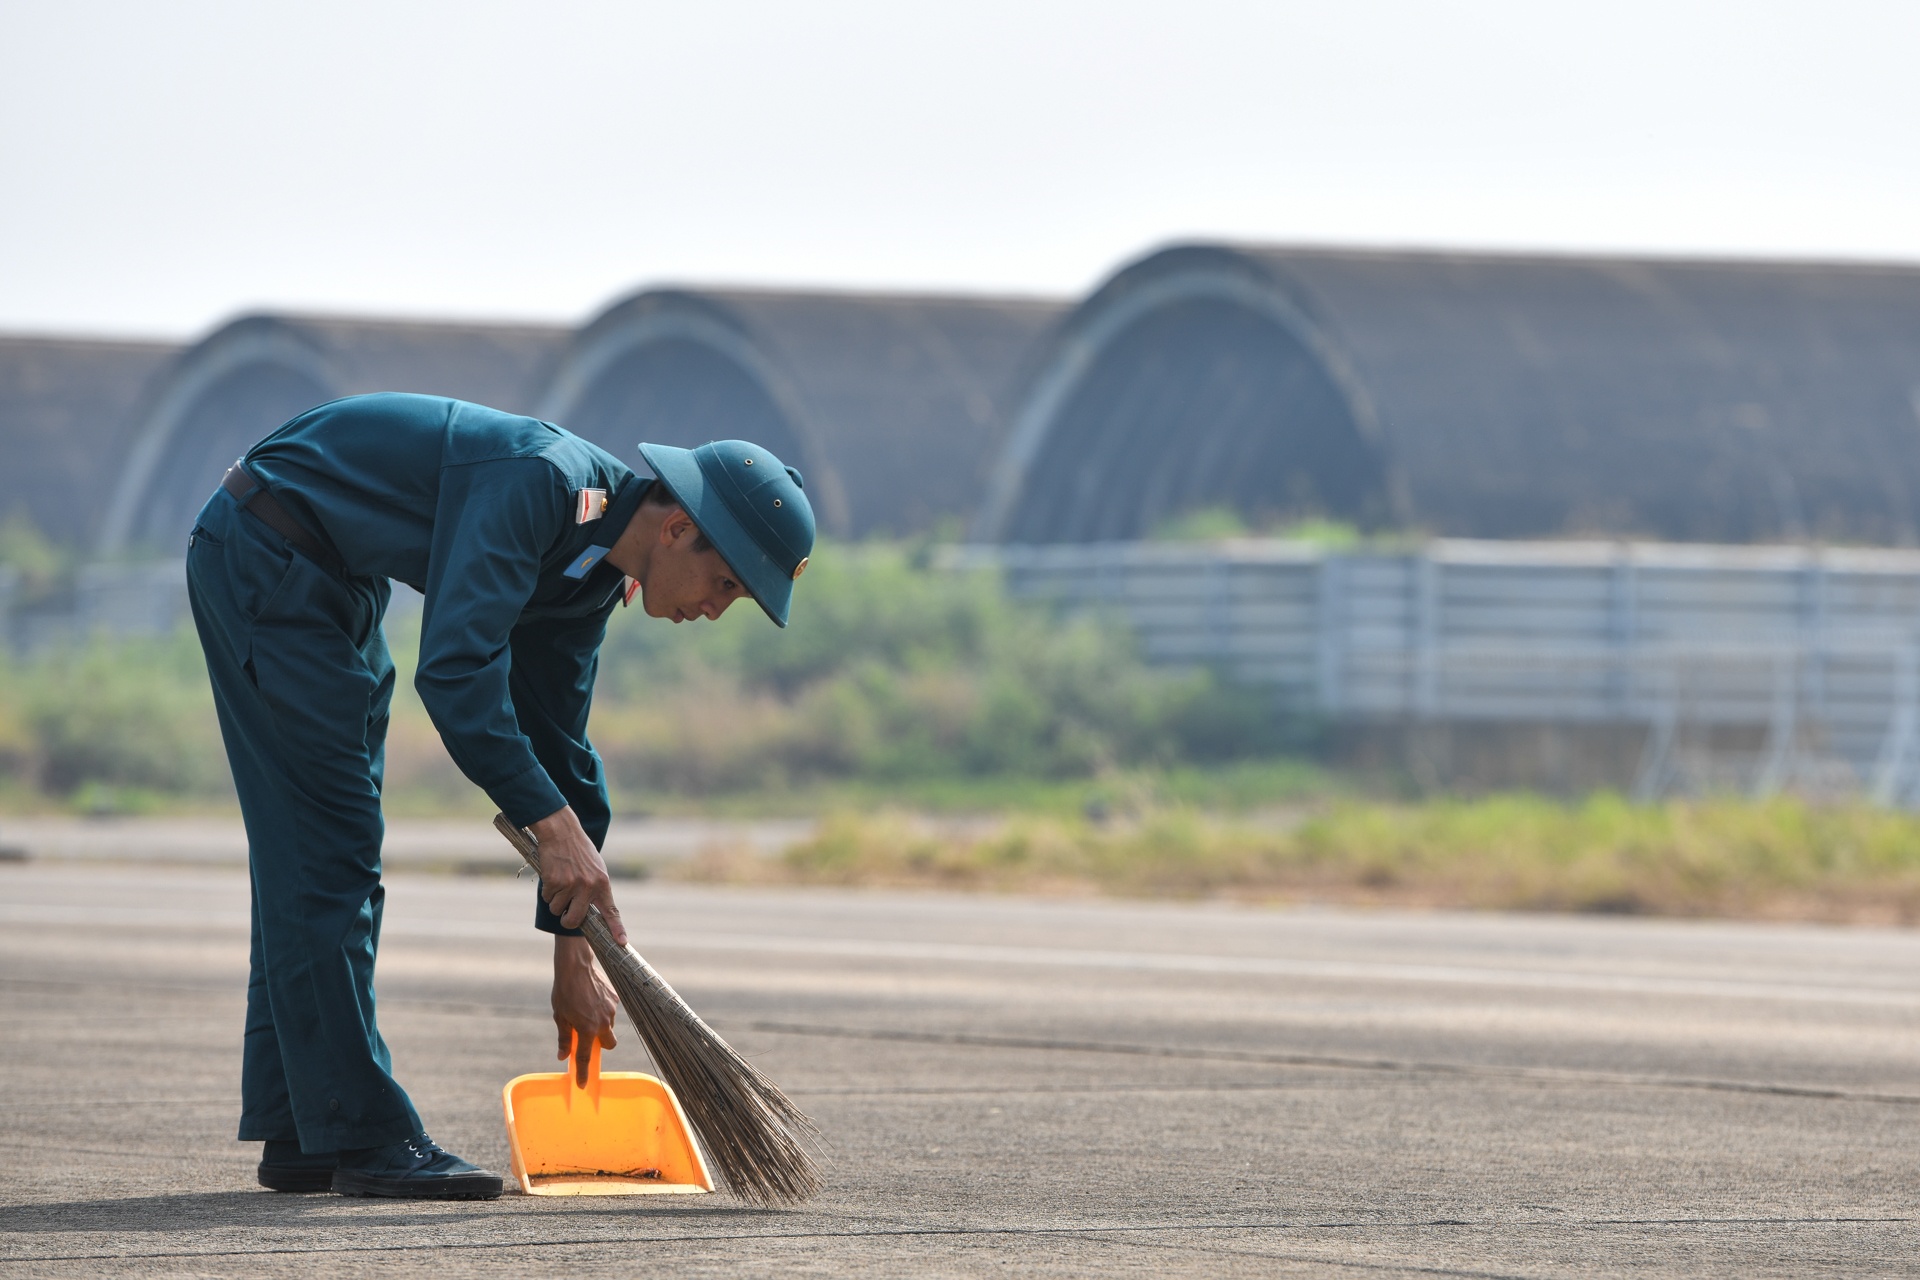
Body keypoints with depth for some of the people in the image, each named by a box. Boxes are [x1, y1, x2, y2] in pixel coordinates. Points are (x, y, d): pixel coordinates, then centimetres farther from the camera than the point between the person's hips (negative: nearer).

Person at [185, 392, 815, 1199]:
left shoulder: (592, 573, 4)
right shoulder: (541, 483, -25)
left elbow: (556, 743, 13)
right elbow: (456, 669, -34)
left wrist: (573, 952, 15)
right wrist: (553, 822, -34)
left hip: (333, 586, 10)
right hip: (261, 552, -10)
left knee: (313, 862, 11)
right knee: (330, 853, -11)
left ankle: (298, 1136, 15)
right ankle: (363, 1137, -10)